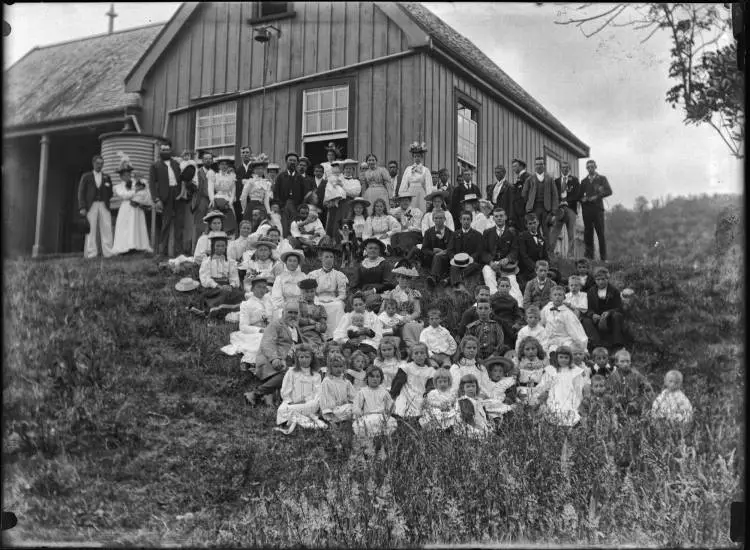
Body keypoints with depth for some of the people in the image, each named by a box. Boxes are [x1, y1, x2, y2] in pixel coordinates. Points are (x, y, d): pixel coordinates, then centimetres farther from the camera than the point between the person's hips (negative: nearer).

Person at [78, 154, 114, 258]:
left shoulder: (107, 178, 19)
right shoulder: (86, 176, 12)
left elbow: (110, 193, 21)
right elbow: (81, 192, 4)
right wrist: (82, 207, -7)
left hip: (104, 206, 2)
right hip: (91, 206, -2)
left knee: (106, 229, -7)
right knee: (91, 229, -7)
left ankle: (108, 252, -9)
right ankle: (91, 253, -9)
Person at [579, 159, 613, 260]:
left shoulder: (602, 179, 9)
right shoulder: (584, 181, 19)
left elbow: (609, 191, -4)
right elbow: (580, 195, 19)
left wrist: (597, 197, -14)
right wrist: (582, 199, -4)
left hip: (597, 208, -3)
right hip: (586, 209, 3)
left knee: (600, 233, -7)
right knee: (588, 233, -2)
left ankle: (603, 257, -5)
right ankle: (589, 256, 0)